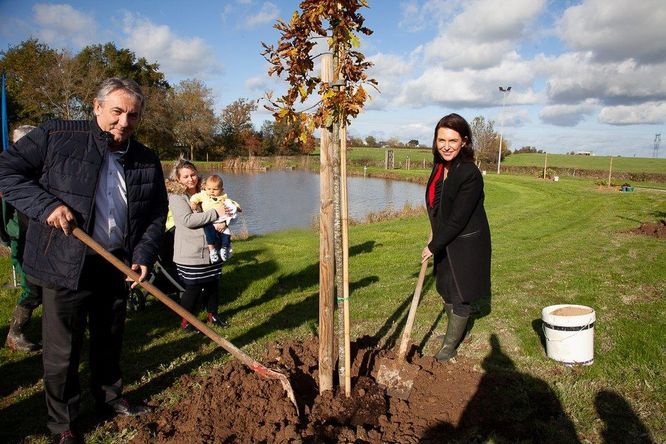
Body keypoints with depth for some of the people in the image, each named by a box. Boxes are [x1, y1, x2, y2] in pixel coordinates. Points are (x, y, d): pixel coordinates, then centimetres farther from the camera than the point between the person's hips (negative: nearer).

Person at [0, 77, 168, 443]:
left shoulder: (147, 162, 4)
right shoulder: (56, 137, -7)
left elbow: (157, 215, 9)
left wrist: (143, 256, -4)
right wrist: (47, 205, -20)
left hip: (117, 267, 4)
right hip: (66, 265, -4)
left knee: (109, 341, 20)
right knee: (62, 350, 7)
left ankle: (109, 398, 42)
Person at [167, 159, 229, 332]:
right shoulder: (176, 197, -9)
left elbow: (224, 210, 13)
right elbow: (187, 220, -23)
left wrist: (223, 221, -11)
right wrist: (215, 213, -23)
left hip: (211, 249, 6)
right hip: (190, 253, -6)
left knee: (213, 283, 15)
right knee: (193, 288, 2)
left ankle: (213, 314, 35)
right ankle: (185, 321, 21)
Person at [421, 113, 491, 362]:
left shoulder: (470, 174, -26)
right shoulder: (439, 166, -1)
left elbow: (458, 220, -24)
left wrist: (433, 246, -16)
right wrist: (434, 238, 19)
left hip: (467, 243, -8)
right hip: (445, 241, 8)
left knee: (460, 295, 7)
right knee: (445, 289, 22)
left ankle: (450, 344, 27)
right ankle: (455, 330, 47)